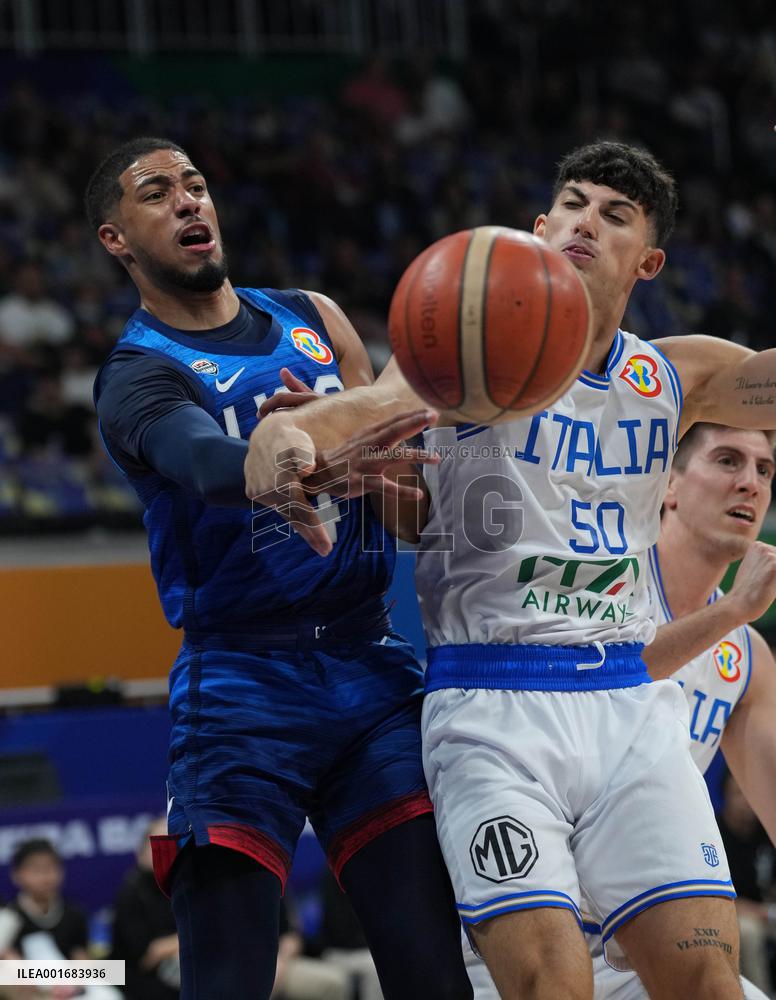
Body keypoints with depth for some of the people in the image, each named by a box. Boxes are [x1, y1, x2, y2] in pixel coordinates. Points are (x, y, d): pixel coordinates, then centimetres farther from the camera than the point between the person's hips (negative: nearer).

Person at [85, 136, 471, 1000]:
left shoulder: (313, 319, 15)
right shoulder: (137, 376, -3)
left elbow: (402, 473, 16)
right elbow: (210, 466, -26)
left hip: (370, 668, 4)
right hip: (243, 682, -4)